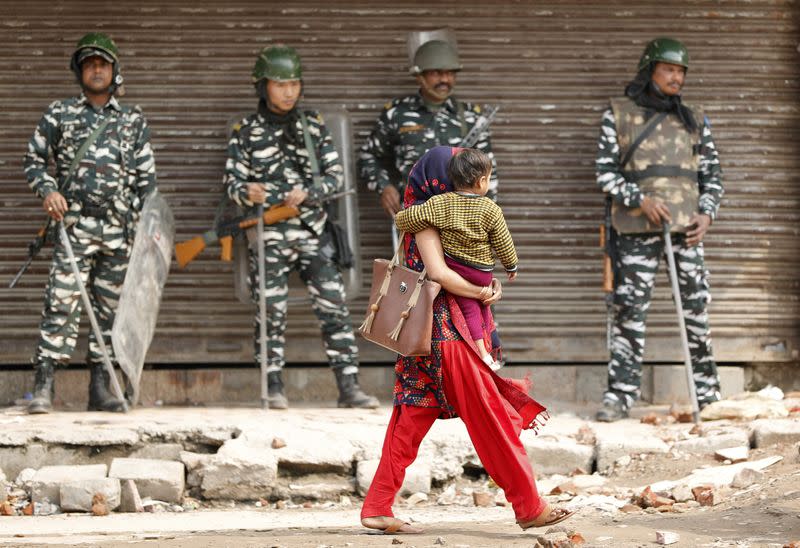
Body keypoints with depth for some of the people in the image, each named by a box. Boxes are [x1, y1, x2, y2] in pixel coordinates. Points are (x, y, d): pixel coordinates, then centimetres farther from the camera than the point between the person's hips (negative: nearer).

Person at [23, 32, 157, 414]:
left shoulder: (133, 121, 12)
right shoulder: (60, 114, 8)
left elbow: (146, 178, 12)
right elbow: (34, 160, 13)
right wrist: (47, 191, -6)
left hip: (118, 229, 3)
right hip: (74, 224, -3)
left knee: (109, 307, 5)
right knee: (61, 302, -13)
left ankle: (99, 389, 10)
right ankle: (44, 386, -16)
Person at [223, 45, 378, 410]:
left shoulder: (313, 126, 9)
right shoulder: (247, 133, 4)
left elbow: (335, 174, 6)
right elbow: (232, 181, 2)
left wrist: (307, 193, -12)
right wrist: (247, 193, -21)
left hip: (312, 232, 2)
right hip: (268, 236, -1)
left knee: (334, 307, -6)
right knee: (271, 312, -1)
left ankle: (348, 386, -6)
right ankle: (274, 388, 7)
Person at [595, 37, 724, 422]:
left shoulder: (694, 120, 14)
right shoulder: (618, 115, 5)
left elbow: (712, 174, 15)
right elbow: (605, 171, 0)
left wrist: (707, 214, -1)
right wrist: (640, 200, -13)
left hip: (687, 227, 3)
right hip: (637, 230, -3)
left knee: (696, 308, 2)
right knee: (629, 310, -5)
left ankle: (707, 392, 10)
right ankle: (620, 395, -3)